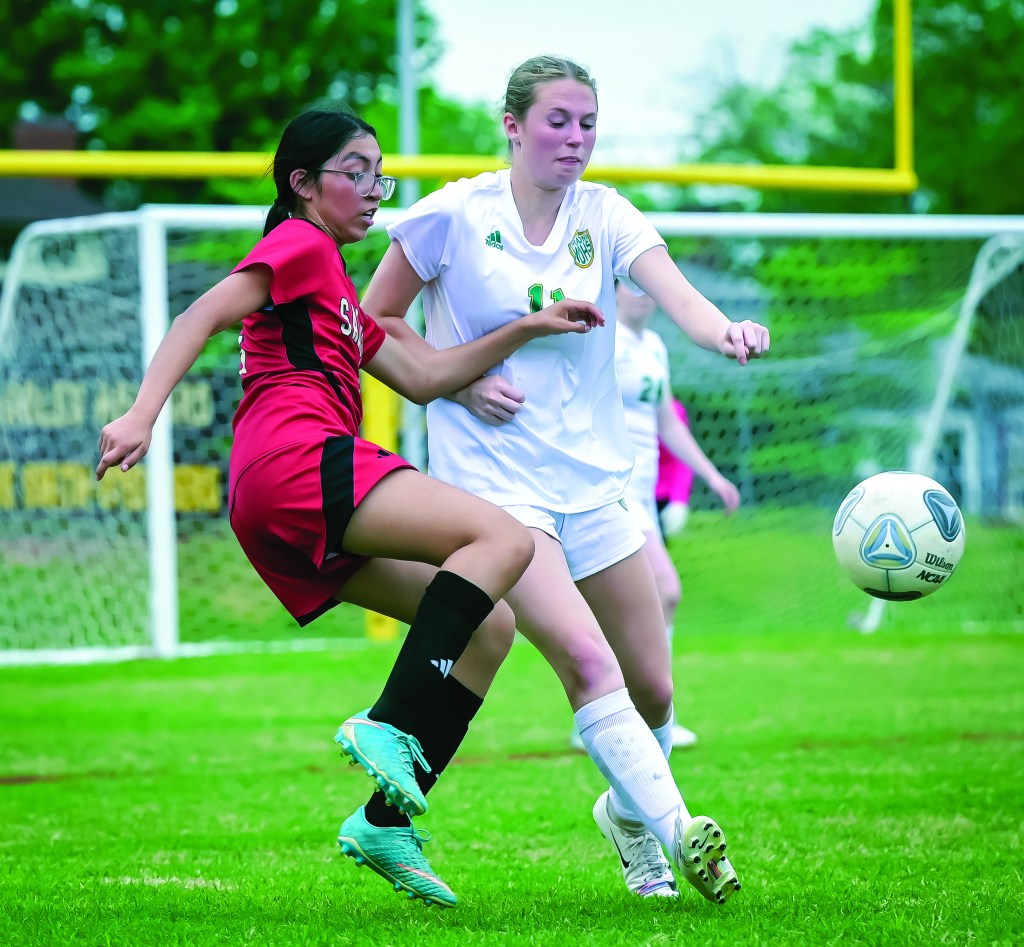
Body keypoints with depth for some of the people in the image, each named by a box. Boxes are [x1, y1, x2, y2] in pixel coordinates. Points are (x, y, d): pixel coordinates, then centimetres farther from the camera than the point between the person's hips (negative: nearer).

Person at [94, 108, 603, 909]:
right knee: (504, 539, -21)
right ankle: (389, 727, -32)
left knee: (490, 627, 7)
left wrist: (526, 330, 24)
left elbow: (421, 378, 29)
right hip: (298, 457, -10)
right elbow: (203, 316, -7)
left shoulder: (336, 291, 34)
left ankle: (386, 822, -3)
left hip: (293, 525, 10)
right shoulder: (300, 244, 5)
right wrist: (143, 413, -21)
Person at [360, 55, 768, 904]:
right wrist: (457, 380, -11)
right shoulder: (452, 216, -7)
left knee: (652, 688, 6)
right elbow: (374, 320, 3)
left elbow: (677, 295, -18)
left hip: (594, 476, 4)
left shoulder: (605, 217, 1)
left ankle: (628, 810, 36)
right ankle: (676, 829, -24)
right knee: (587, 660, -24)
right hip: (493, 478, -4)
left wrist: (726, 331, -40)